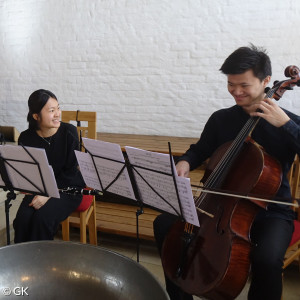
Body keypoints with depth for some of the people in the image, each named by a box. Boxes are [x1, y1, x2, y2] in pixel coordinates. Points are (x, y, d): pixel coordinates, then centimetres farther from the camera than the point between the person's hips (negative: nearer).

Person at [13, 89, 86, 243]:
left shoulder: (69, 132, -12)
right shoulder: (26, 138, -3)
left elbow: (70, 172, -12)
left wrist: (49, 194, -20)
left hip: (68, 188, -3)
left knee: (42, 218, -25)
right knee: (22, 219, -21)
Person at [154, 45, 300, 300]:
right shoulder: (221, 119, 2)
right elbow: (200, 150, 15)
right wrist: (185, 163, -6)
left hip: (271, 211, -3)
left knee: (267, 259, -33)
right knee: (164, 224, -10)